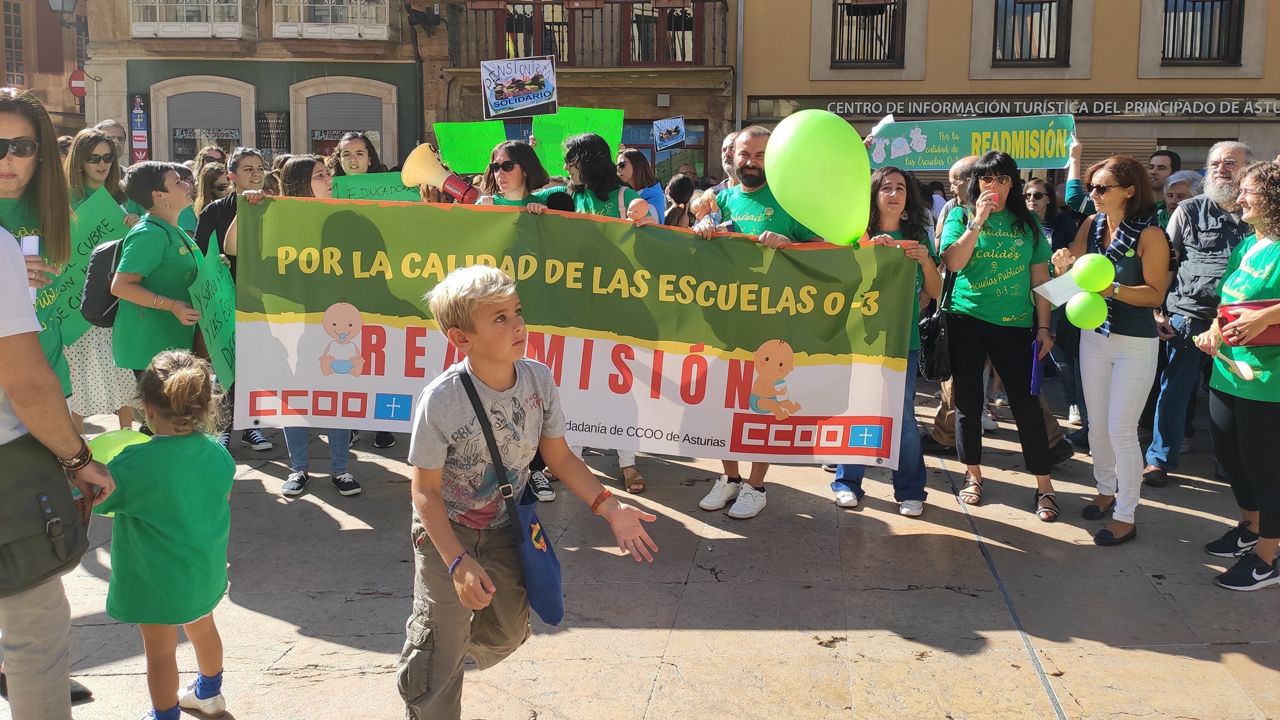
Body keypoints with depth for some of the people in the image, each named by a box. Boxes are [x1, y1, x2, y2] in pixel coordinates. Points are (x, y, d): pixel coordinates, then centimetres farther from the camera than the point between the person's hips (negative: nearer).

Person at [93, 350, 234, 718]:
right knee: (203, 629, 27)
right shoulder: (218, 454, -10)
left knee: (160, 651, 12)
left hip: (158, 581, -6)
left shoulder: (134, 465, -25)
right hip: (205, 573, 6)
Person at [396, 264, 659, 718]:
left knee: (508, 633, 21)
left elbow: (559, 457, -3)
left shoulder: (539, 379, -16)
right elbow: (425, 490, -20)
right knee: (439, 655, 1)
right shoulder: (441, 400, -29)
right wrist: (458, 562, -26)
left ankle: (457, 648, 51)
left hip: (505, 528, 5)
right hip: (445, 531, -5)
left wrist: (610, 508, -10)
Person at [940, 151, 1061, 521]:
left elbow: (1040, 278, 7)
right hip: (967, 320, 0)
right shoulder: (961, 216, 3)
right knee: (968, 401, 7)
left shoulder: (1027, 222, 6)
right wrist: (978, 222, -17)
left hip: (1015, 324, 0)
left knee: (1025, 403, -2)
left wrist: (1043, 327, 3)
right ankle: (973, 474, 23)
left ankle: (1044, 486, 7)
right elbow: (953, 262, -11)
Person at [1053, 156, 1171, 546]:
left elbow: (1156, 294, -17)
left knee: (1121, 429, -3)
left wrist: (1113, 289, -30)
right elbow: (1071, 265, 4)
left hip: (1135, 343, -6)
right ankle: (1106, 490, 34)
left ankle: (1126, 516, 9)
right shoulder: (1092, 224, 0)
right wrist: (1065, 264, -18)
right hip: (1094, 335, 6)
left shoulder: (1150, 234, -15)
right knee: (1097, 424, 15)